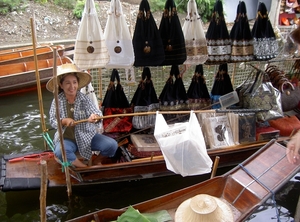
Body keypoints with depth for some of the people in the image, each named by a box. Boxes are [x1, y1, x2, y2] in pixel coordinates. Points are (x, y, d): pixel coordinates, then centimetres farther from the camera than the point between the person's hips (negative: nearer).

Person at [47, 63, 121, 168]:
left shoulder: (84, 99, -7)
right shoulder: (57, 101, -6)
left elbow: (98, 113, -17)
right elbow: (52, 121, -6)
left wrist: (95, 117, -42)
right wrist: (64, 121, -27)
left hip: (87, 135, 1)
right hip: (66, 138, -1)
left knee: (112, 145, -17)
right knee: (60, 152, -35)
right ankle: (82, 166, -9)